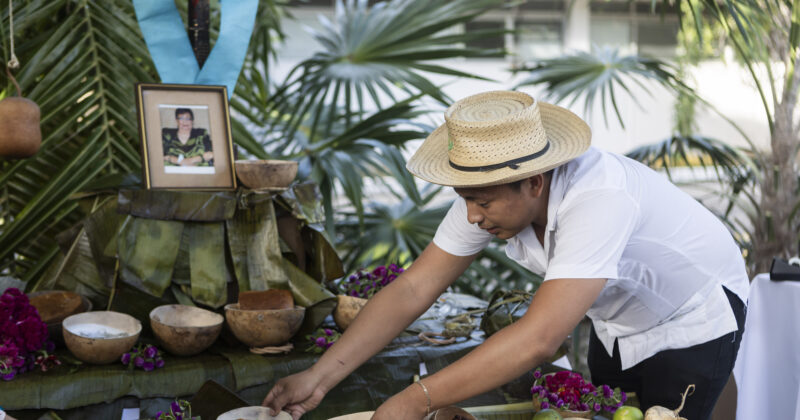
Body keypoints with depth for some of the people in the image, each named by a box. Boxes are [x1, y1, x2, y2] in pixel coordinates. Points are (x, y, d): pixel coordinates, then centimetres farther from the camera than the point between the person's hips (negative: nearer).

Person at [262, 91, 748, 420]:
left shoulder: (598, 199, -43)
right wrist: (320, 377, -25)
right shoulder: (492, 191, -20)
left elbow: (539, 339, -49)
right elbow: (413, 289, -18)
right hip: (618, 323, 7)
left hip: (694, 317, -6)